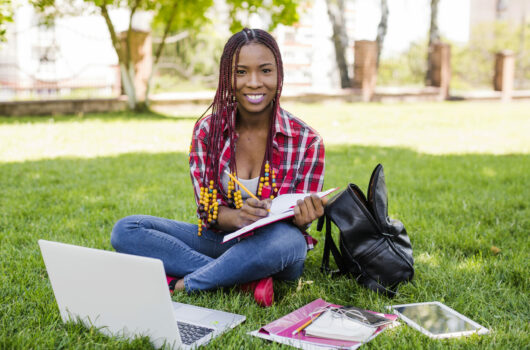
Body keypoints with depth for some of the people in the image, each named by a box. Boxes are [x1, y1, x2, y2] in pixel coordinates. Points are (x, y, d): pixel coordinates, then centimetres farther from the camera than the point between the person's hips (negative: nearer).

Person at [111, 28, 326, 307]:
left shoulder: (306, 141, -10)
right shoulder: (207, 130, -5)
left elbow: (298, 222, -4)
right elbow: (208, 210, -4)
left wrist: (302, 219, -31)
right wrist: (238, 217, -29)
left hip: (274, 252, -2)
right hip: (223, 239, 3)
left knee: (285, 239, -40)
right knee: (126, 230, -16)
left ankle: (182, 284, -19)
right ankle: (247, 280, -22)